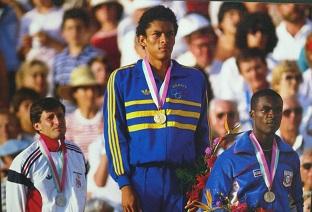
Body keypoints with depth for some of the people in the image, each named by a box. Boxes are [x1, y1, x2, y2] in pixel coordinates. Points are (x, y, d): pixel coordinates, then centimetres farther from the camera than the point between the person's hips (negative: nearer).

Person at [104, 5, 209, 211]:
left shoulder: (195, 79, 12)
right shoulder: (122, 79, 6)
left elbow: (202, 135, 14)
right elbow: (115, 133, 2)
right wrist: (124, 183, -6)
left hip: (184, 180, 2)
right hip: (141, 177, -2)